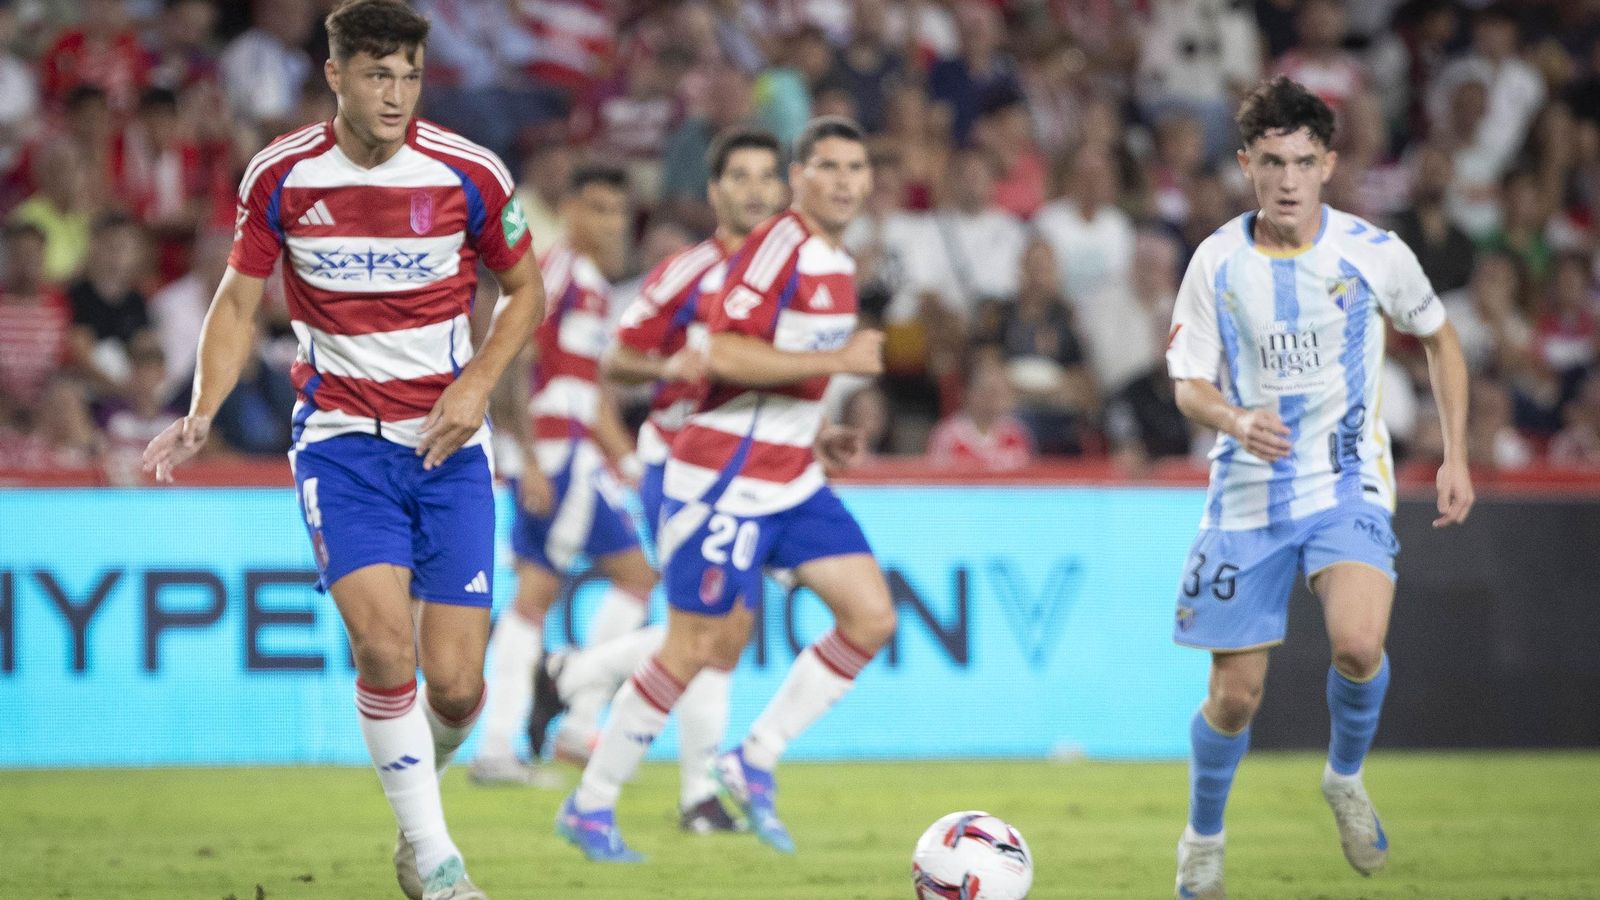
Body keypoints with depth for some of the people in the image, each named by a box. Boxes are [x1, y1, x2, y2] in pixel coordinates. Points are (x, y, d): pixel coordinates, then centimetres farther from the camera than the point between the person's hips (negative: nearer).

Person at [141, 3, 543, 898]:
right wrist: (202, 414, -7)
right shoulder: (281, 176, -4)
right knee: (384, 643, -21)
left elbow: (526, 289, 7)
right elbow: (240, 301, 7)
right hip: (340, 438, 0)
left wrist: (478, 385, -8)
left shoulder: (471, 174, -7)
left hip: (447, 445, 0)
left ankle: (418, 803, 28)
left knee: (456, 683, -5)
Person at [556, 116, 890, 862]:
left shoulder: (835, 265, 14)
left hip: (792, 480, 9)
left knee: (871, 617, -3)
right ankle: (589, 807, 8)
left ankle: (755, 763, 6)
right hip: (727, 480, -9)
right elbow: (726, 355, -25)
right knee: (699, 650, -6)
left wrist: (817, 435, 12)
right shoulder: (777, 246, -15)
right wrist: (838, 360, -22)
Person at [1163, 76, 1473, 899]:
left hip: (1347, 485, -1)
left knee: (1358, 644, -28)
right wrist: (1236, 420, -23)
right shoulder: (1218, 262, -4)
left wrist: (1455, 455, 6)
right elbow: (1188, 383, -1)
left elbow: (1438, 340, 11)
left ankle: (1346, 780, 3)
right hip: (1248, 493, 1)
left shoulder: (1374, 253, -6)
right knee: (1235, 695, 2)